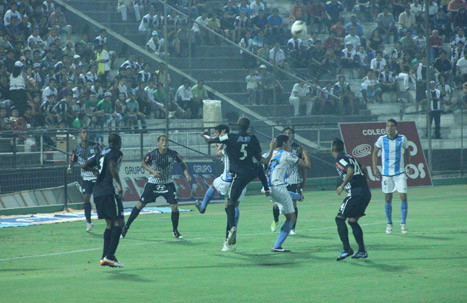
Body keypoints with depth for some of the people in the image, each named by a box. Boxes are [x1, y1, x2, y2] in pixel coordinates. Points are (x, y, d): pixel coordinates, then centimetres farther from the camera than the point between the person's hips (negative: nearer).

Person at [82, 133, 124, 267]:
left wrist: (94, 170, 43)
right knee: (118, 222, -5)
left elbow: (84, 166, 25)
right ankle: (109, 256, -15)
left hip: (97, 192, 8)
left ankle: (105, 257, 10)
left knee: (110, 223, 14)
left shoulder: (101, 153, 19)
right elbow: (112, 166, -23)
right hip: (109, 190, -8)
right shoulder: (116, 153, -3)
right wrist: (119, 183, -23)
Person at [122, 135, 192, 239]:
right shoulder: (152, 155, -17)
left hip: (168, 183, 1)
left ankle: (175, 231, 12)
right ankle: (126, 227, 12)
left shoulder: (173, 154, -13)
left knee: (175, 206, -8)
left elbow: (182, 164, 4)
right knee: (140, 205, -1)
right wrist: (153, 171, -15)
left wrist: (187, 174, -13)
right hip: (153, 183, -1)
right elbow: (143, 164, 1)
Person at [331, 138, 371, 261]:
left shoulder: (339, 159, -7)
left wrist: (342, 186, -16)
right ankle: (362, 251, 12)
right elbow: (363, 169, 29)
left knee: (340, 218, -2)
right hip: (366, 192, 9)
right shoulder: (349, 157, 19)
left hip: (355, 193, -9)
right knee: (352, 221, 16)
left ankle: (346, 249, -9)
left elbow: (350, 171, -24)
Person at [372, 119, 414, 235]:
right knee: (388, 198, 5)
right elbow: (374, 153, 8)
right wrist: (375, 168, -1)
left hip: (400, 173, -1)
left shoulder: (402, 139, -5)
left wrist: (407, 166, 5)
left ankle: (403, 223, 2)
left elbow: (407, 152, 12)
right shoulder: (381, 140, -5)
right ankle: (389, 224, 19)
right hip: (386, 173, 1)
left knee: (403, 196, -9)